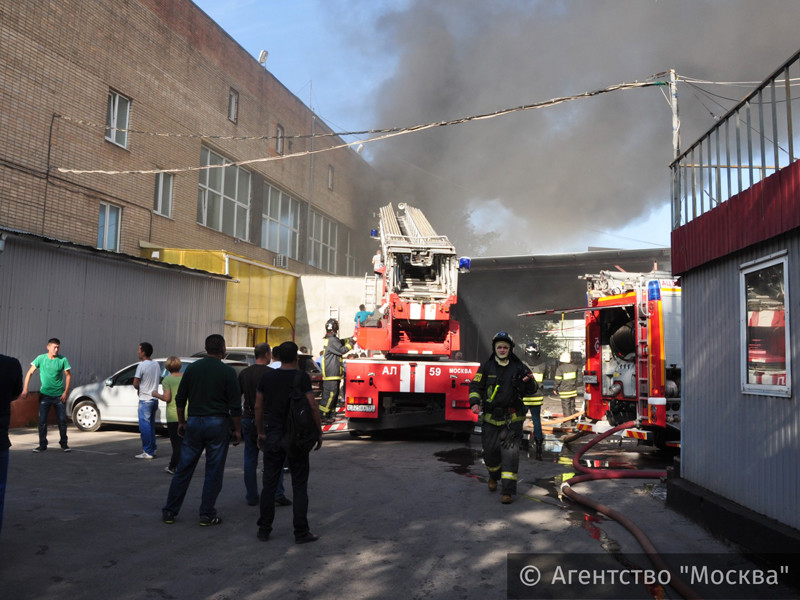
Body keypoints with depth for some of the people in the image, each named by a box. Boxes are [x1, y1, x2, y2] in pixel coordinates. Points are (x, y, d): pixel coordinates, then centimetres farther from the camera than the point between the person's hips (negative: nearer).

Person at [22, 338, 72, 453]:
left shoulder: (63, 360, -5)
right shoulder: (41, 358, -4)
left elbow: (68, 375, 1)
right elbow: (30, 372, -2)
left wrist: (66, 392, -5)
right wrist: (25, 389, -10)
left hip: (59, 395, 0)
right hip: (44, 394, 0)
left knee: (62, 420, 2)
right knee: (42, 420, 1)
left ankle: (64, 443, 16)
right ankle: (42, 445, 13)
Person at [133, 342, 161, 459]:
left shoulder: (142, 365, -15)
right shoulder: (157, 365, 9)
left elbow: (135, 384, -14)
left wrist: (139, 389, 6)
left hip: (145, 399, -8)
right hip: (154, 398, 8)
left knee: (144, 426, -3)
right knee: (151, 425, 17)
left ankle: (148, 452, -2)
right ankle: (152, 449, 22)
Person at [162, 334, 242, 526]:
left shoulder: (192, 368, 4)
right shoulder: (227, 372, -7)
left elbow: (180, 400, 8)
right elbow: (235, 406, -8)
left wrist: (181, 422, 19)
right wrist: (237, 430, 1)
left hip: (194, 423, 4)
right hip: (217, 424, -4)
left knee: (183, 469, 11)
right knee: (213, 472, 5)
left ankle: (169, 512, 17)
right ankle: (207, 515, 9)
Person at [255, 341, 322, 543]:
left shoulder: (267, 377, 3)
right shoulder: (301, 377, -9)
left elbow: (258, 407, 7)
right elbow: (312, 407, -14)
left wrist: (261, 432, 18)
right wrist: (319, 432, -3)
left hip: (272, 437, 4)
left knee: (269, 484, 12)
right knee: (299, 486, 4)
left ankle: (264, 529, 18)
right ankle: (301, 532, 6)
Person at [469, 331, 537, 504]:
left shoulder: (519, 368, -1)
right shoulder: (486, 367, 1)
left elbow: (531, 391, 2)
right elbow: (476, 386, 3)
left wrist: (528, 382, -20)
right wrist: (475, 402, -13)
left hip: (512, 418, -2)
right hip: (491, 417, 2)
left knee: (510, 452, -9)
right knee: (490, 451, 11)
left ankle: (508, 491, -5)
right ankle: (494, 476, 41)